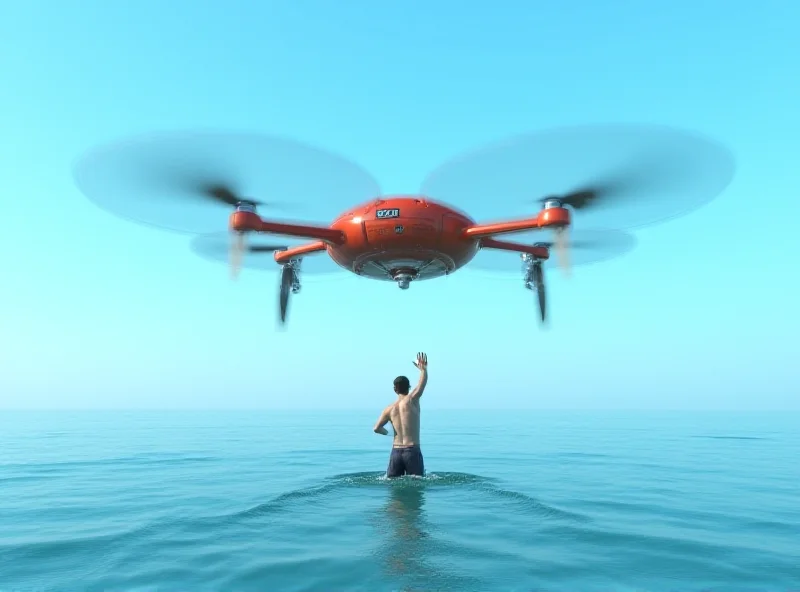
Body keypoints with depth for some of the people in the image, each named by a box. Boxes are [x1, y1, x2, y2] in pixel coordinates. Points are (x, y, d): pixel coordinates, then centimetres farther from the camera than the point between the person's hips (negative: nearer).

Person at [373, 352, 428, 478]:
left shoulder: (389, 409, 5)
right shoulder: (412, 400, -5)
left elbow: (376, 428, 3)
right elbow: (423, 382, -10)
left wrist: (385, 432, 24)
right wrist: (423, 369, 7)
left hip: (396, 451, 3)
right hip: (413, 451, -3)